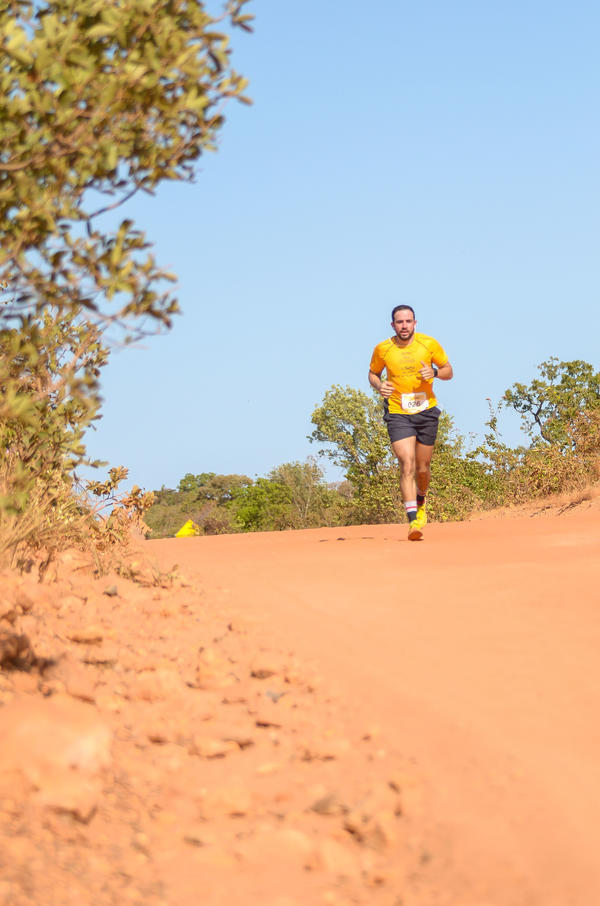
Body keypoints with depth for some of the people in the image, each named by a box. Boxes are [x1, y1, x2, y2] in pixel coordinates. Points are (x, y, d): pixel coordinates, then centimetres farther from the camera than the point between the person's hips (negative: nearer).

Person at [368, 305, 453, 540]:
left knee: (422, 468, 10)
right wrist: (379, 385, -9)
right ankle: (413, 520, -20)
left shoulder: (429, 344, -3)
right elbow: (373, 373, 14)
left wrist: (434, 372, -16)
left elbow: (448, 371, 6)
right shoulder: (382, 349, -3)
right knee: (407, 464, -17)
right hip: (397, 413, -1)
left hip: (426, 412, 2)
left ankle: (421, 501, 43)